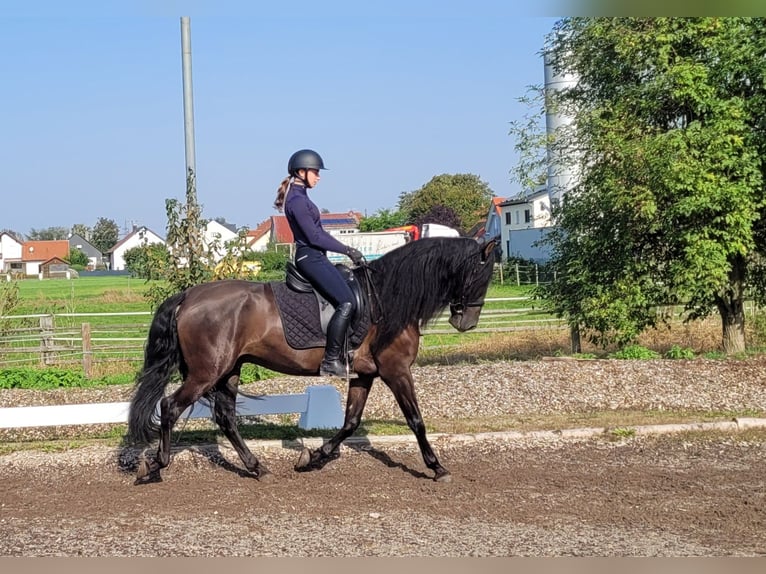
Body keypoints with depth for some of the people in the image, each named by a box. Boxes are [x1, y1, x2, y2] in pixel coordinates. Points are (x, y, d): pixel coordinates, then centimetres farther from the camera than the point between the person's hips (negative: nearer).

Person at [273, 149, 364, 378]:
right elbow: (314, 237, -18)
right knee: (347, 302, -20)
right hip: (310, 258, -11)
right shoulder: (297, 200, -15)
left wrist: (346, 251, 15)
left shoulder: (300, 196, 17)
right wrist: (347, 250, -13)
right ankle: (331, 361, -20)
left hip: (314, 257, 11)